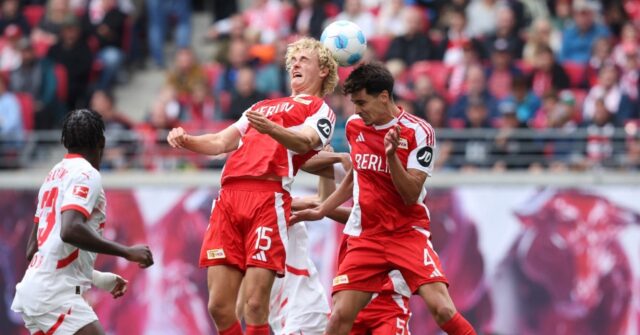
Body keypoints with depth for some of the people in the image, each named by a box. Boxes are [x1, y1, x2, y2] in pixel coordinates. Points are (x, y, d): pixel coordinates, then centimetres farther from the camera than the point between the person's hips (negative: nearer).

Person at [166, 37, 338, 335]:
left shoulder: (320, 111, 12)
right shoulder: (261, 107, 33)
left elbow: (305, 142, -9)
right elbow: (221, 142, 29)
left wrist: (270, 128, -29)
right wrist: (185, 140, 8)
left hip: (268, 197, -6)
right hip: (229, 197, 6)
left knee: (255, 306, -14)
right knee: (219, 307, -2)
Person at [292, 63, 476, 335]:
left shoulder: (418, 131, -11)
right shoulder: (354, 126, 5)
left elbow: (411, 195, -16)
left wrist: (392, 155, -28)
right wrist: (321, 211, 22)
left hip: (408, 233, -4)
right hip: (365, 237, 4)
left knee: (442, 309, -22)